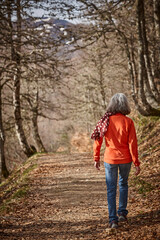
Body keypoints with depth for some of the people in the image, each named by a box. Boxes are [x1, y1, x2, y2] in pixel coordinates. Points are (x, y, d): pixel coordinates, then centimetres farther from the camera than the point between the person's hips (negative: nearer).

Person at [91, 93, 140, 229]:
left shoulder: (105, 121, -6)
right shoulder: (128, 122, -11)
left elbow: (97, 141, -2)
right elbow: (132, 143, -11)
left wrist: (96, 159, 9)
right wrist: (136, 163, -4)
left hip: (110, 159, 0)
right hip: (125, 159, 0)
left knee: (111, 189, 8)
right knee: (123, 184, 24)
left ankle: (113, 220, 5)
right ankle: (122, 212, 23)